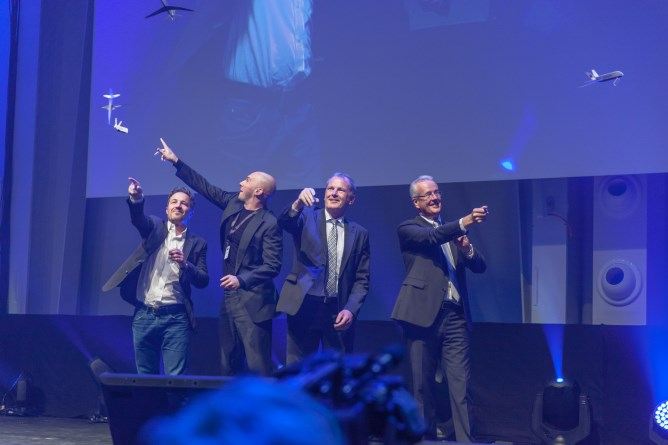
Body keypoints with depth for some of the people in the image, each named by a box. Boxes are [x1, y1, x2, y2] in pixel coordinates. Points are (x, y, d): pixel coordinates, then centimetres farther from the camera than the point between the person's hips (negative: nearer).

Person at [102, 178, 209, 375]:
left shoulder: (197, 243, 9)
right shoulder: (155, 228, 10)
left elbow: (203, 281, 3)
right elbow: (138, 218, -12)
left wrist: (185, 264, -16)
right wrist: (136, 198, -34)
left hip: (175, 317, -2)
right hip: (144, 315, 2)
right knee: (146, 376, 8)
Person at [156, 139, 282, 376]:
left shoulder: (269, 224, -12)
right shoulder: (233, 203, 9)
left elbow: (272, 266, -15)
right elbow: (204, 187, 17)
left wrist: (241, 279, -23)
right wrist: (175, 161, 17)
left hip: (252, 302, -8)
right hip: (228, 297, 8)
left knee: (258, 366, -9)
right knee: (228, 363, 13)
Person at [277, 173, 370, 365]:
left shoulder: (359, 233, 9)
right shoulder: (307, 217, 5)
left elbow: (362, 279, 8)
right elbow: (284, 222, -17)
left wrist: (350, 309, -7)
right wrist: (298, 204, -38)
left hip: (339, 312, 2)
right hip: (304, 306, -2)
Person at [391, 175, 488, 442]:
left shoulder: (453, 230, 19)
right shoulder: (408, 229, 4)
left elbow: (479, 267, 14)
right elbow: (430, 238, -18)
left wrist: (467, 248, -8)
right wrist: (465, 222, -30)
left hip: (455, 315, 4)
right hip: (424, 314, -3)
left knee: (461, 385, -3)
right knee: (422, 386, 4)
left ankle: (465, 440, -3)